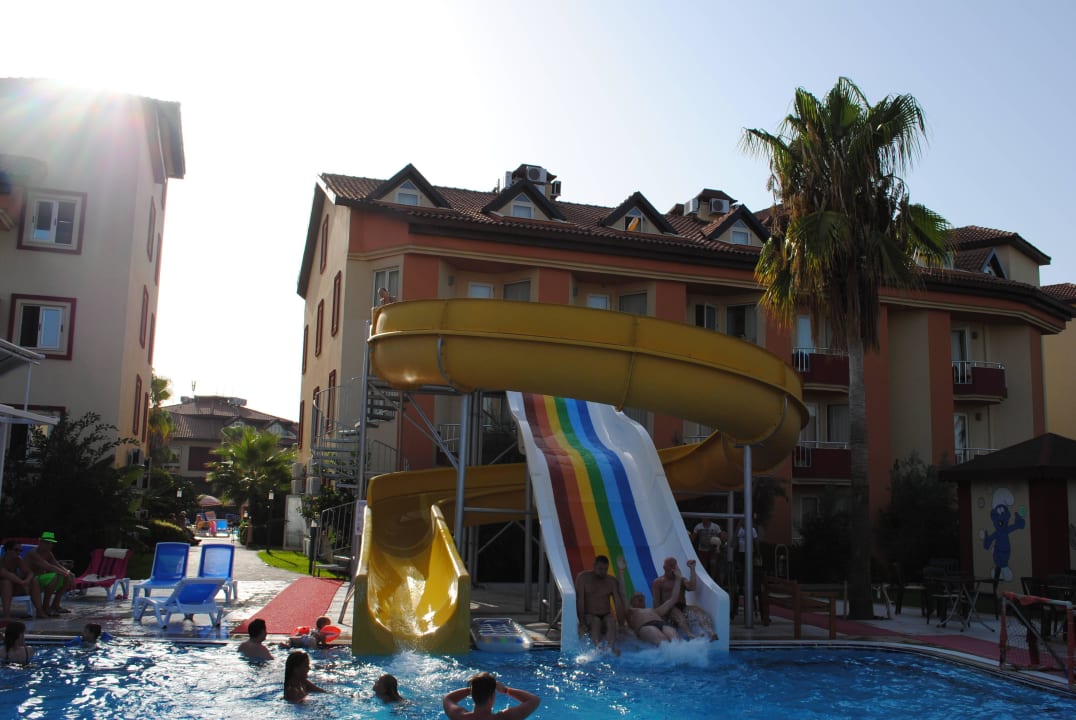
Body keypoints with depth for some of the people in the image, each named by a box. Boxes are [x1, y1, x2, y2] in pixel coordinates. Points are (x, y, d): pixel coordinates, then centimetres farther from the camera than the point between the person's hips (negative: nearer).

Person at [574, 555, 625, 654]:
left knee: (612, 620, -31)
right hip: (589, 616, -2)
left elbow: (618, 602, -5)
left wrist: (621, 623, -16)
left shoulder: (612, 581, 4)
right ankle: (598, 647, -53)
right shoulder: (583, 577, -3)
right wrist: (582, 621, -19)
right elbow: (579, 600, -10)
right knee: (595, 621, -34)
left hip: (606, 615, 2)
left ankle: (611, 648, -50)